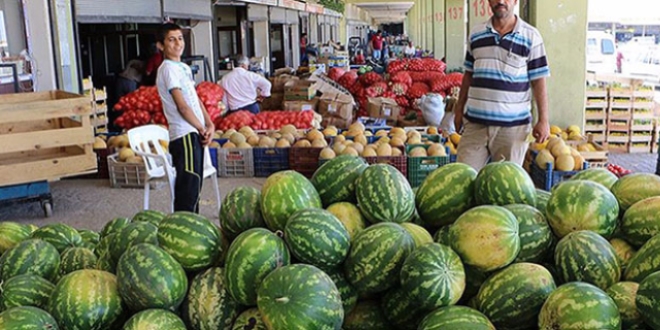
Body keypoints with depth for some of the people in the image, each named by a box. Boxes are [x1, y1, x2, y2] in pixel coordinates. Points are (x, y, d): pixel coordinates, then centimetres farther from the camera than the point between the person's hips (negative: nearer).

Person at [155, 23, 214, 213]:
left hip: (195, 134, 9)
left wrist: (209, 125, 2)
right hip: (185, 136, -9)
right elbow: (182, 106, -15)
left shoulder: (183, 67, 17)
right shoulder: (168, 69, -10)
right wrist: (202, 129, -7)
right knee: (188, 189, -8)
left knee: (194, 187, 15)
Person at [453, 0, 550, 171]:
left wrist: (543, 120, -6)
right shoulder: (476, 34, 9)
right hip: (475, 122, 3)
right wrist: (459, 110, 15)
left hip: (513, 125, -2)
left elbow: (538, 80, -2)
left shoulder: (531, 36, -1)